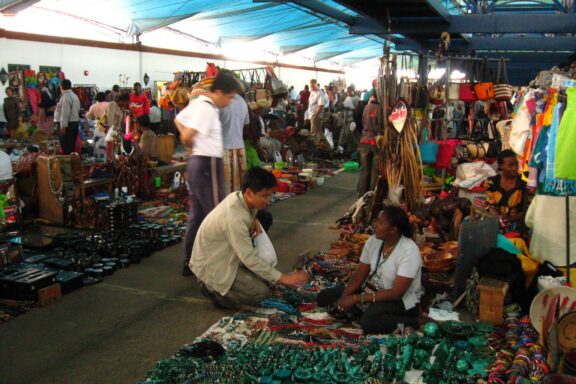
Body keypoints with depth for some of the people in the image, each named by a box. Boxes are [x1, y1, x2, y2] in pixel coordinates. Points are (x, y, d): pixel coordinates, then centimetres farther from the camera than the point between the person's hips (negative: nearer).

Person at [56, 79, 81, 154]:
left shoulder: (65, 97, -15)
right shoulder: (75, 96, 13)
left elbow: (65, 113, -21)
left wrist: (63, 126, -21)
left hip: (68, 124, -9)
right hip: (76, 122, 9)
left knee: (66, 147, -7)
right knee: (72, 146, 14)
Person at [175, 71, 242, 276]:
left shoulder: (198, 102, 11)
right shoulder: (207, 109, -19)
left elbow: (178, 120, 24)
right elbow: (186, 137, -27)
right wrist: (193, 147, -5)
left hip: (197, 162, 10)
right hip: (208, 164, -10)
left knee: (197, 215, 15)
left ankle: (190, 262, 22)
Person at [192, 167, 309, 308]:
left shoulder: (238, 196, -8)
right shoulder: (234, 218, -33)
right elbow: (249, 258, -30)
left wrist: (254, 220, -8)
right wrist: (282, 278, -26)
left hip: (226, 255, 9)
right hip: (211, 265, -9)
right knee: (261, 292, -15)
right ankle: (213, 288, -1)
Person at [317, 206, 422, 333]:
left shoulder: (409, 251, -25)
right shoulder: (373, 240, -6)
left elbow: (396, 293, -27)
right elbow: (359, 276, 0)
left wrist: (356, 299, -28)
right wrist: (343, 299, -18)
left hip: (401, 300, -7)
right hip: (371, 289, 7)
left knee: (368, 322, -38)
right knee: (324, 297, -3)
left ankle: (409, 321, -13)